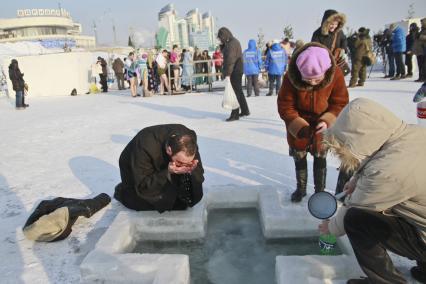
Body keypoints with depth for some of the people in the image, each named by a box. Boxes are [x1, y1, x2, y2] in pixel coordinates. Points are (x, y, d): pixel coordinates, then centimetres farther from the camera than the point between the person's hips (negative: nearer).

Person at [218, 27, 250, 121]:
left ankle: (235, 114, -4)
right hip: (236, 71, 10)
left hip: (234, 72, -10)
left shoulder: (232, 43, -15)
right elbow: (224, 52, 27)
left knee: (235, 92, -8)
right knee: (238, 91, 18)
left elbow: (230, 59, -22)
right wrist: (222, 44, 11)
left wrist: (228, 73, -23)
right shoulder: (233, 42, 17)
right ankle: (245, 111, 28)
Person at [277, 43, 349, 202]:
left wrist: (327, 121, -29)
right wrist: (300, 127, -30)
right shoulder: (291, 77, -29)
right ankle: (301, 189, 33)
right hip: (297, 125, 0)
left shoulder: (336, 75, -25)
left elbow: (340, 103, -13)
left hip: (322, 125, 0)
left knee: (320, 158, 10)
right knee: (299, 157, 11)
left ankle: (320, 191, 29)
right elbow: (285, 106, -20)